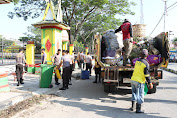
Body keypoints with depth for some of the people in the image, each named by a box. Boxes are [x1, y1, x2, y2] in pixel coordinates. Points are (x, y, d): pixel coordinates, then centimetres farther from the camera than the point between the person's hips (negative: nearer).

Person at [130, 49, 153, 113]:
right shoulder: (146, 63, -12)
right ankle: (138, 109, 7)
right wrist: (150, 83, -7)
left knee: (134, 94, 19)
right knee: (140, 96, 3)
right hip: (139, 81, -7)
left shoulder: (137, 61, 6)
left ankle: (132, 107, 27)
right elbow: (147, 75, -13)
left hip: (133, 80, 7)